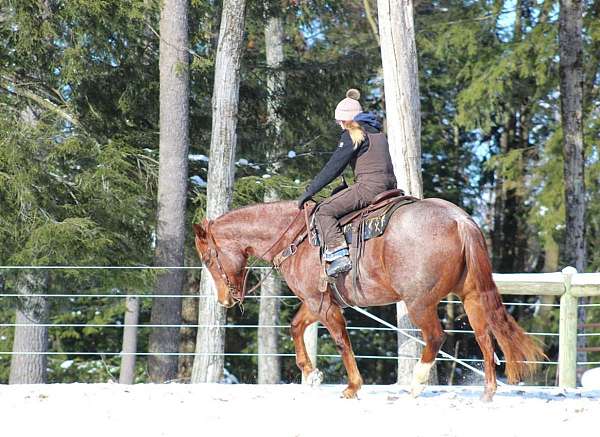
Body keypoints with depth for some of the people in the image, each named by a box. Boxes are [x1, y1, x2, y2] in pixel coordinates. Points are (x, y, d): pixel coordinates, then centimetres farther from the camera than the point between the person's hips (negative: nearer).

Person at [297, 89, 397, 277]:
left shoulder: (352, 134, -3)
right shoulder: (378, 133, 23)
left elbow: (333, 167, -6)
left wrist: (309, 191, -2)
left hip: (368, 187, -9)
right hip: (389, 186, 9)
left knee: (324, 211, -9)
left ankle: (338, 253, -25)